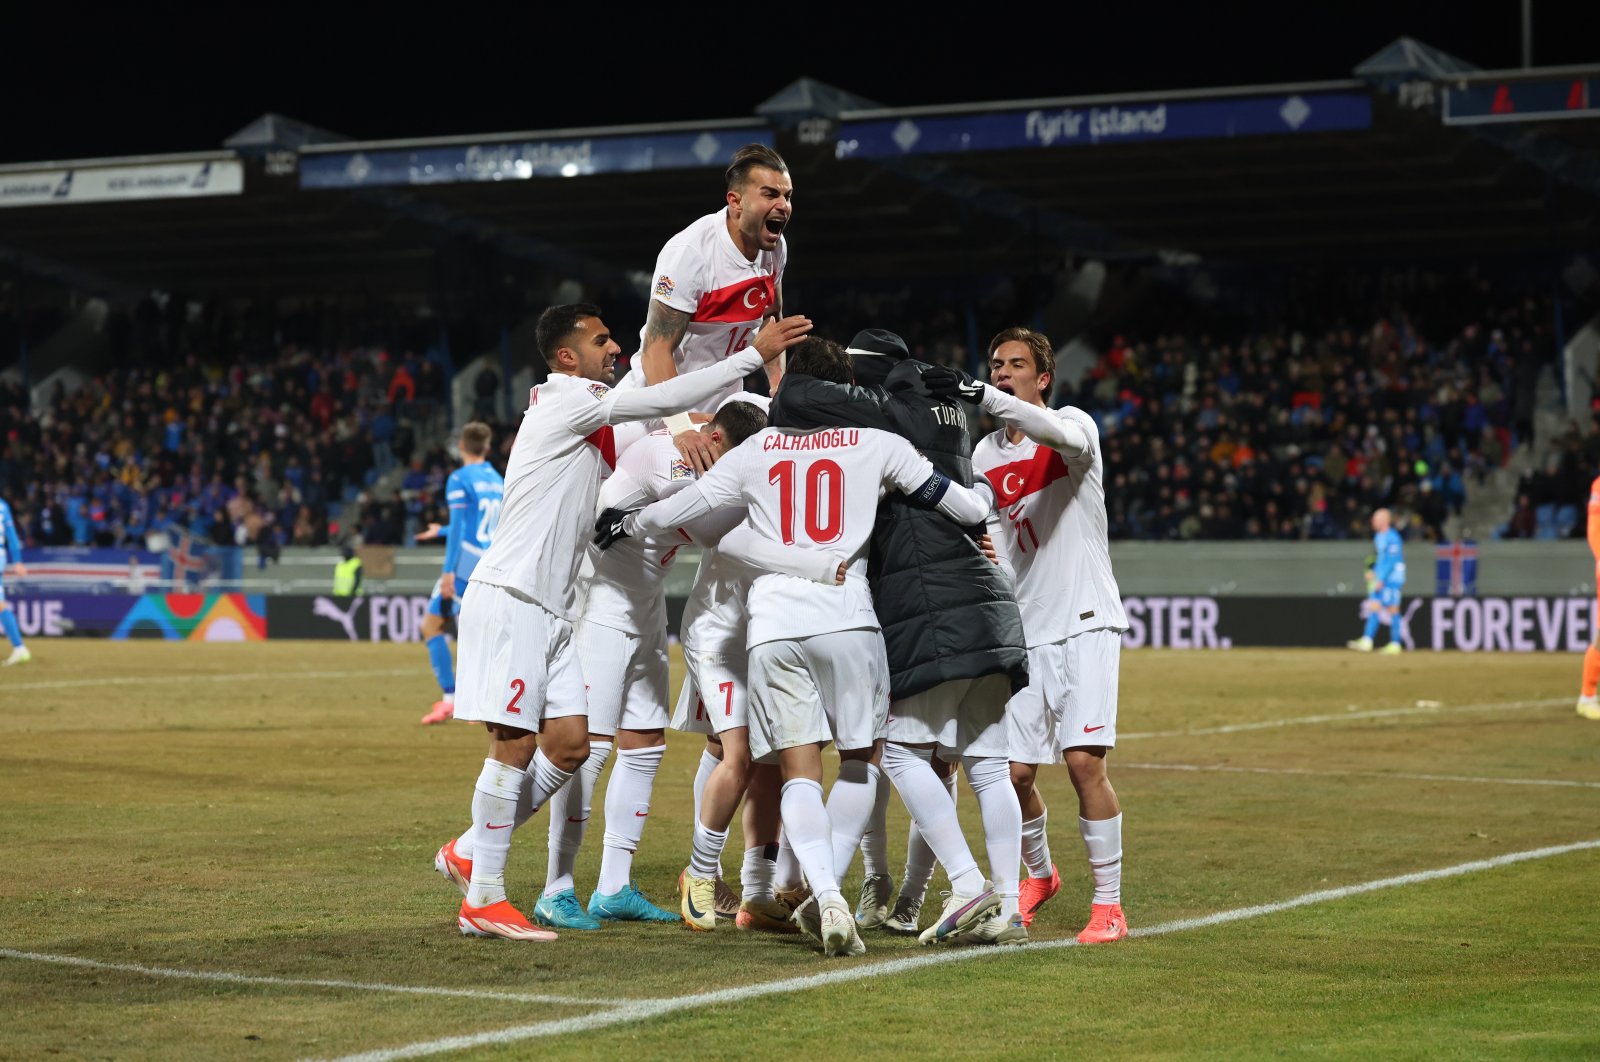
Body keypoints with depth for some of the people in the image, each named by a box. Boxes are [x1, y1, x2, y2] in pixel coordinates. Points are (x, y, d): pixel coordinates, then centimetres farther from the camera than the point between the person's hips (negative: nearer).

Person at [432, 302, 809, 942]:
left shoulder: (592, 423, 18)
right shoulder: (564, 403, -9)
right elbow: (658, 402, -16)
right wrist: (753, 355, -15)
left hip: (550, 610, 9)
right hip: (509, 597, -9)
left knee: (569, 744, 5)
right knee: (516, 744, -9)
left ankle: (469, 852, 18)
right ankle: (482, 900, -3)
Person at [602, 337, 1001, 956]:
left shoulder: (755, 452, 14)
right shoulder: (876, 445, 10)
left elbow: (677, 510, 20)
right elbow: (968, 508, 12)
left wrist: (623, 524, 40)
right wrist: (985, 493, 35)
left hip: (771, 626, 1)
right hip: (846, 619, -1)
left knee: (800, 770, 1)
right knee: (863, 758, 14)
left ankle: (828, 900, -17)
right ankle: (823, 894, 4)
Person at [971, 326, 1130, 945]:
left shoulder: (1074, 425, -2)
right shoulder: (983, 456, 12)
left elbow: (1065, 436, -29)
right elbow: (994, 545, 10)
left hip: (1083, 621, -4)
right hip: (1022, 631, 5)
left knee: (1084, 760, -16)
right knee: (1014, 771, 1)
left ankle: (1108, 905, -7)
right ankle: (1039, 875, 30)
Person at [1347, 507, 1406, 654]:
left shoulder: (1391, 538, -15)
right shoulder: (1378, 537, 13)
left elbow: (1392, 561, -20)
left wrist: (1381, 579, -21)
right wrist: (1373, 572, 11)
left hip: (1392, 578, -9)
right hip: (1380, 578, 9)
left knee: (1392, 609, -4)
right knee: (1373, 606, 2)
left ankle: (1395, 644, 2)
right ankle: (1366, 642, -2)